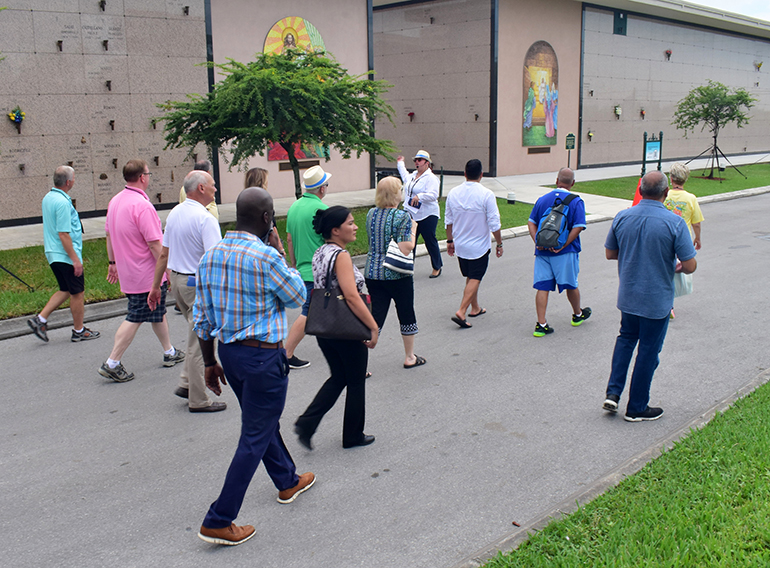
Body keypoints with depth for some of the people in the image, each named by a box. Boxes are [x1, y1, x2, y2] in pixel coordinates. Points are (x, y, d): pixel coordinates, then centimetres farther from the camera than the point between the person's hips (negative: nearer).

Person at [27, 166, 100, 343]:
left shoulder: (48, 198, 10)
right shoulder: (62, 202, -21)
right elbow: (63, 234, -23)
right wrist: (75, 259, -21)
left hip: (53, 255, 10)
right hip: (66, 255, -10)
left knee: (66, 290, 19)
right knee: (77, 293, 3)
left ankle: (40, 319, 12)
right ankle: (79, 331, 14)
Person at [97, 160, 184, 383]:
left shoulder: (115, 201, 6)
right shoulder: (142, 206, -22)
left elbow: (109, 235, 15)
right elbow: (155, 243, -22)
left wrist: (113, 262, 24)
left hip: (127, 270, 9)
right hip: (146, 274, -9)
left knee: (157, 312, 20)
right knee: (135, 318, -1)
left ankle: (169, 353, 32)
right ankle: (112, 363, 2)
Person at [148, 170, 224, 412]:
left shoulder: (174, 213, 8)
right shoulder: (205, 218, -18)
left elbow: (163, 253, 13)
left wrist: (155, 286, 18)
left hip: (175, 279, 9)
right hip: (198, 283, -9)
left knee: (197, 335, 23)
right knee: (200, 341, 0)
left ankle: (186, 383, 22)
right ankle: (198, 400, 9)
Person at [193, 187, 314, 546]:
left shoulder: (211, 256, 1)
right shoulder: (266, 257, -21)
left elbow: (202, 317, 6)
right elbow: (297, 296, -4)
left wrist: (211, 362, 15)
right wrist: (281, 254, 1)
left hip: (229, 352, 8)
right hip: (263, 355, -8)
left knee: (264, 420, 25)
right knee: (255, 438, 4)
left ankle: (288, 482, 46)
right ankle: (218, 522, 7)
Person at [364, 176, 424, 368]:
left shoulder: (371, 214, 4)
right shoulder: (402, 216, -15)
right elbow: (406, 249, -19)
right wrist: (413, 229, -4)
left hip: (372, 272, 5)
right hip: (397, 275, -5)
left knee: (375, 316, 8)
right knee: (406, 314, 14)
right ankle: (409, 358, 28)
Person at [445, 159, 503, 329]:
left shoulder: (453, 193, -2)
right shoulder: (486, 194, -16)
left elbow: (448, 220, 6)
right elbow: (494, 224, -13)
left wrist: (450, 240, 17)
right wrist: (499, 244, -2)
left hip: (460, 245, 5)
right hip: (479, 246, -5)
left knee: (470, 277, 20)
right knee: (475, 279, 1)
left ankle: (475, 308, 33)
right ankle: (461, 312, -12)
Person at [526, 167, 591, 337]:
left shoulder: (542, 199, 7)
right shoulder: (576, 202, -6)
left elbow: (531, 222, 4)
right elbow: (578, 227, -15)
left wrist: (537, 242, -4)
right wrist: (563, 246, -14)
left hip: (542, 251, 3)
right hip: (565, 253, -3)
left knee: (542, 287, 3)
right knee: (571, 285, 15)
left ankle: (541, 324, 0)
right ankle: (578, 315, 37)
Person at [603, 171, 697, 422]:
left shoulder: (622, 217, -6)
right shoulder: (674, 223, -18)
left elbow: (610, 253, 5)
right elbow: (690, 266, -16)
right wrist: (679, 266, 6)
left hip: (627, 295, 4)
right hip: (657, 300, -4)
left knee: (626, 338, 25)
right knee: (648, 350, 9)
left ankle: (613, 392, 16)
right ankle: (637, 408, 21)